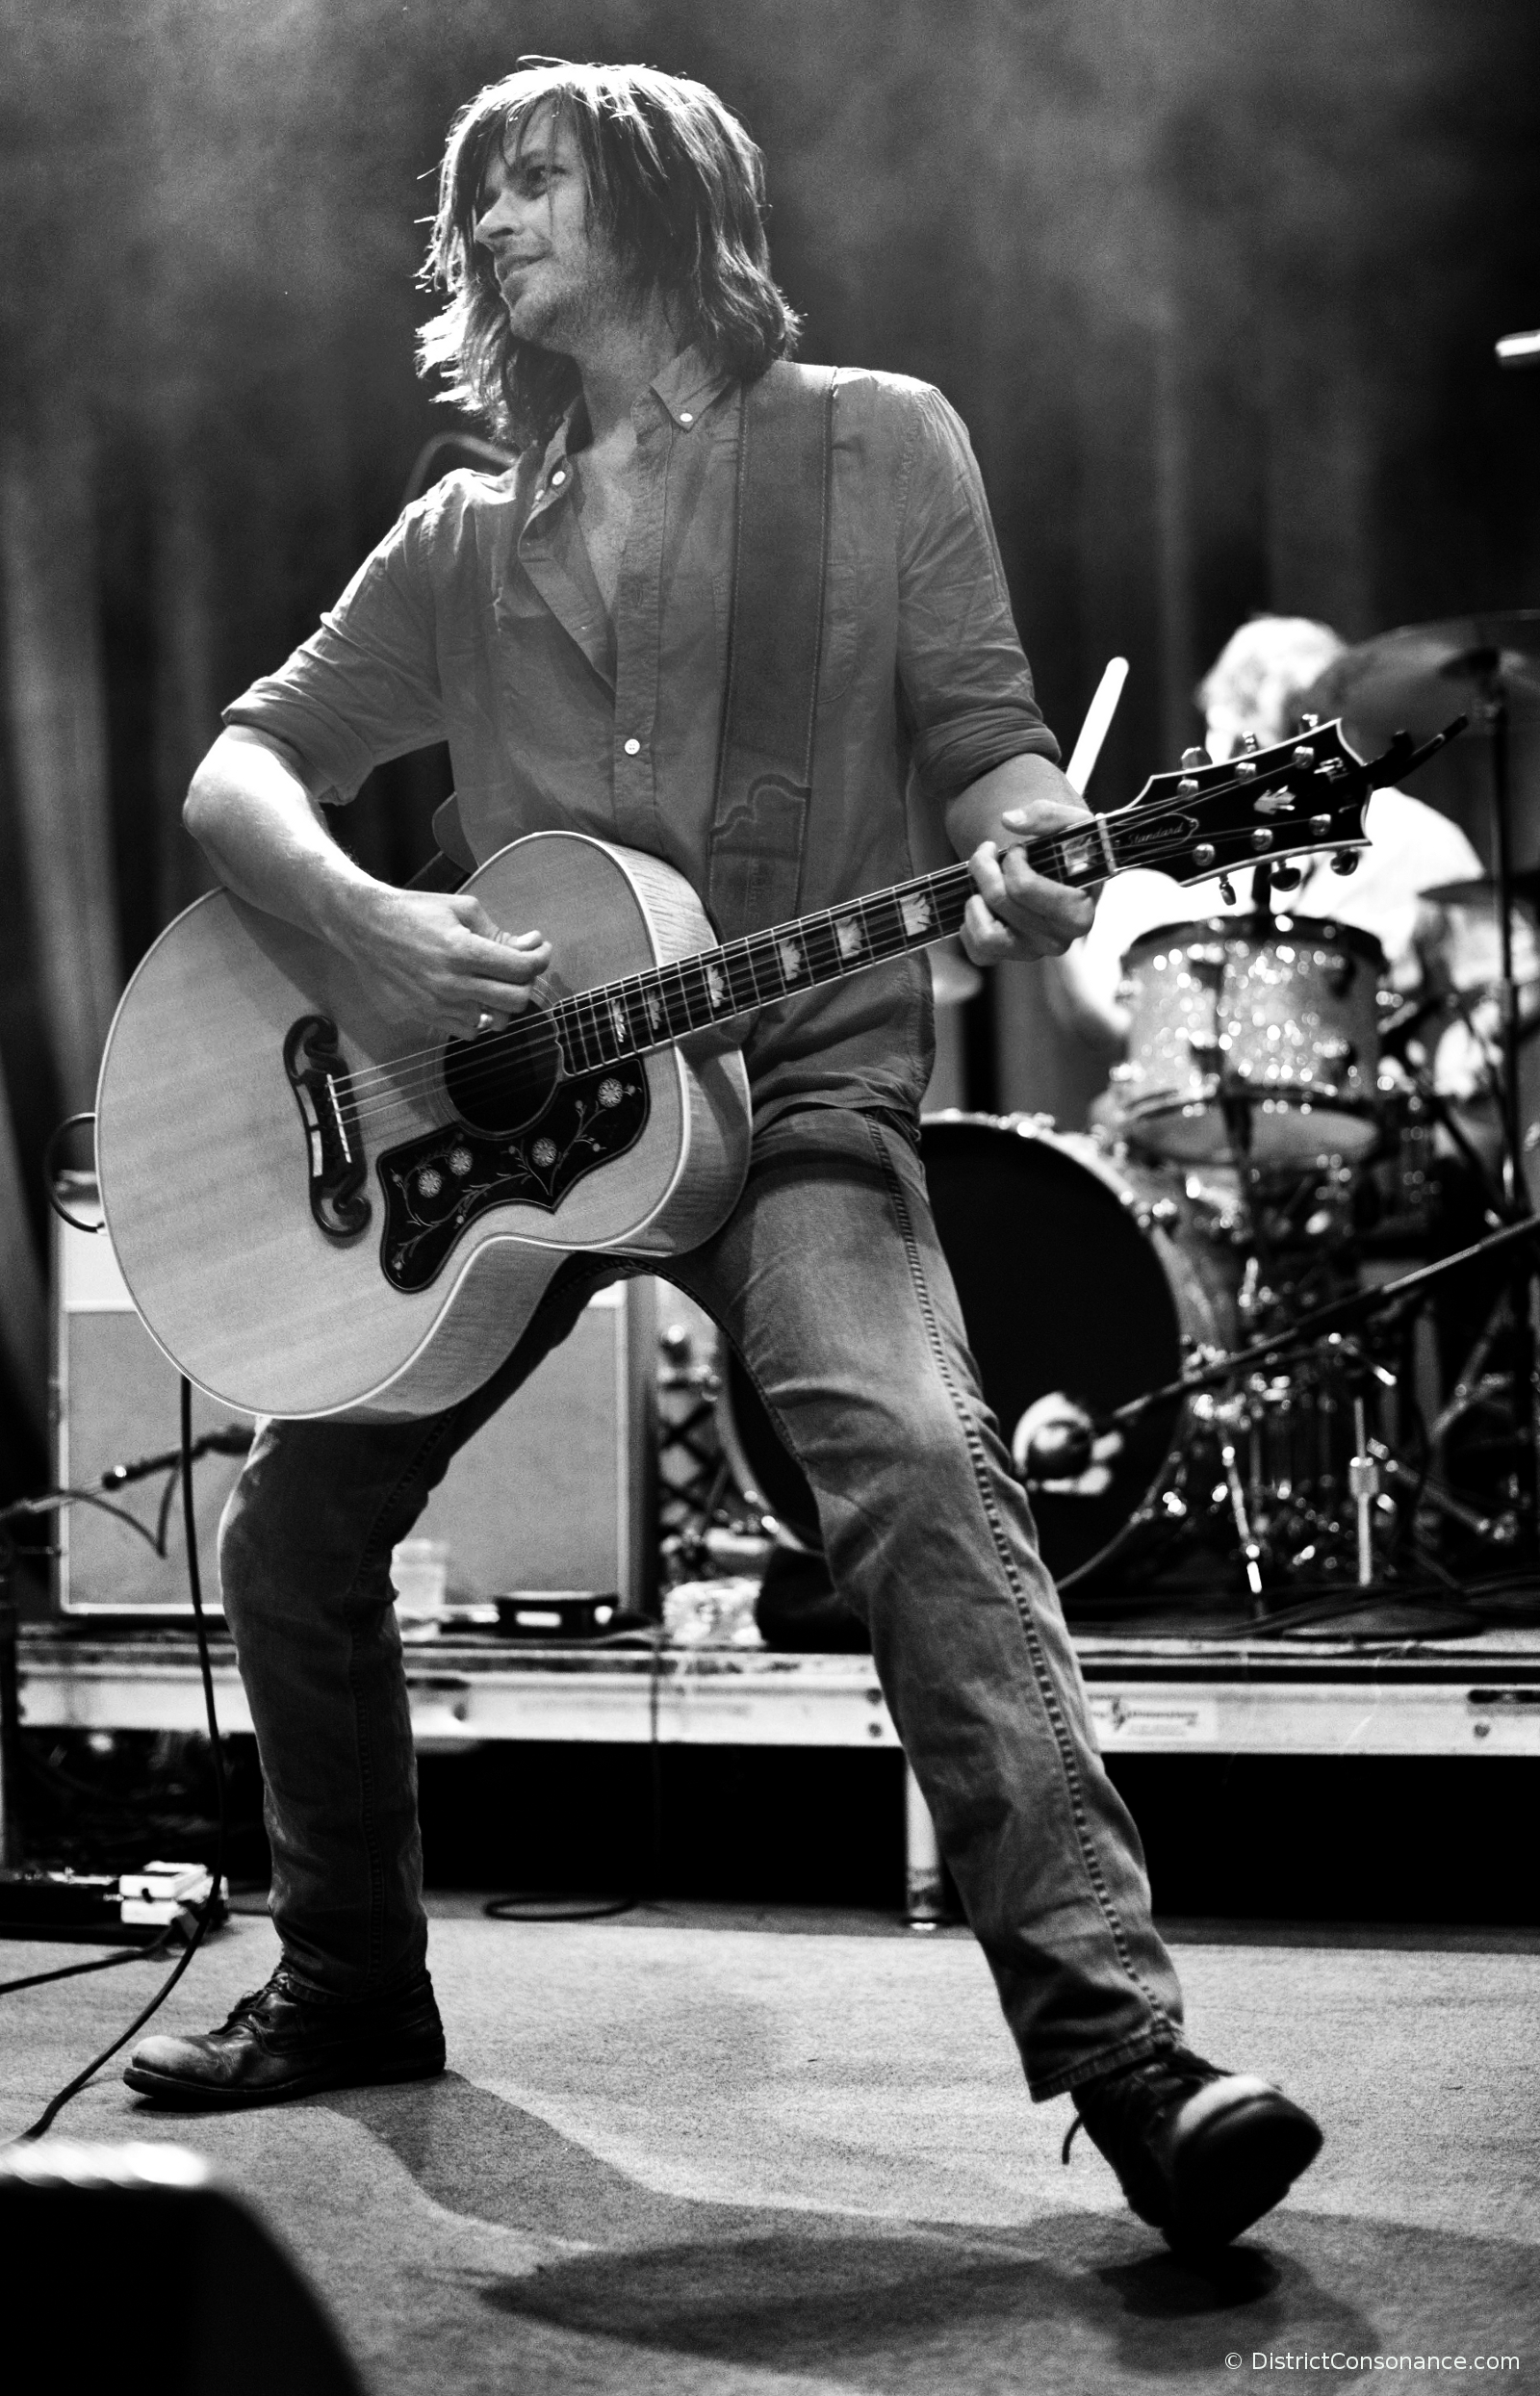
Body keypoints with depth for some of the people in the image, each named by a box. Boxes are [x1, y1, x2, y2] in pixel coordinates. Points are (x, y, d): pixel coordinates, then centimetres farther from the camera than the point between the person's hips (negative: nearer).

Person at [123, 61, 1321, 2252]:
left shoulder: (879, 445, 5)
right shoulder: (461, 543, 14)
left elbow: (983, 737, 2)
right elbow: (242, 768, 10)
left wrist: (1024, 858, -23)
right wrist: (363, 924, -12)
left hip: (789, 1081, -5)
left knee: (919, 1472, -30)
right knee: (296, 1528, 4)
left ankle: (1118, 2046, -32)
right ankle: (352, 1986, 26)